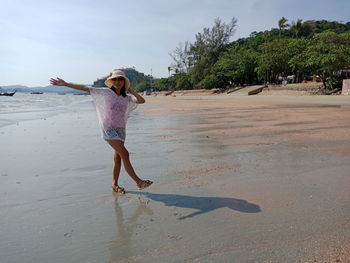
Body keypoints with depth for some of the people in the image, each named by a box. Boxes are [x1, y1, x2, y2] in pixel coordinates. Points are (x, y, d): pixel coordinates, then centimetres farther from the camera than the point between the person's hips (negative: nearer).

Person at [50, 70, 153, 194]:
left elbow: (142, 100, 1)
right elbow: (85, 88, -2)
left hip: (121, 129, 5)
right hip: (109, 128, -5)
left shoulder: (127, 98, 10)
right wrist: (65, 84, -5)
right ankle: (138, 182, -6)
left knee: (118, 157, 8)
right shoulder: (105, 93, -1)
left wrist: (130, 90, 3)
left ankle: (114, 184, 21)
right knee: (125, 154, -12)